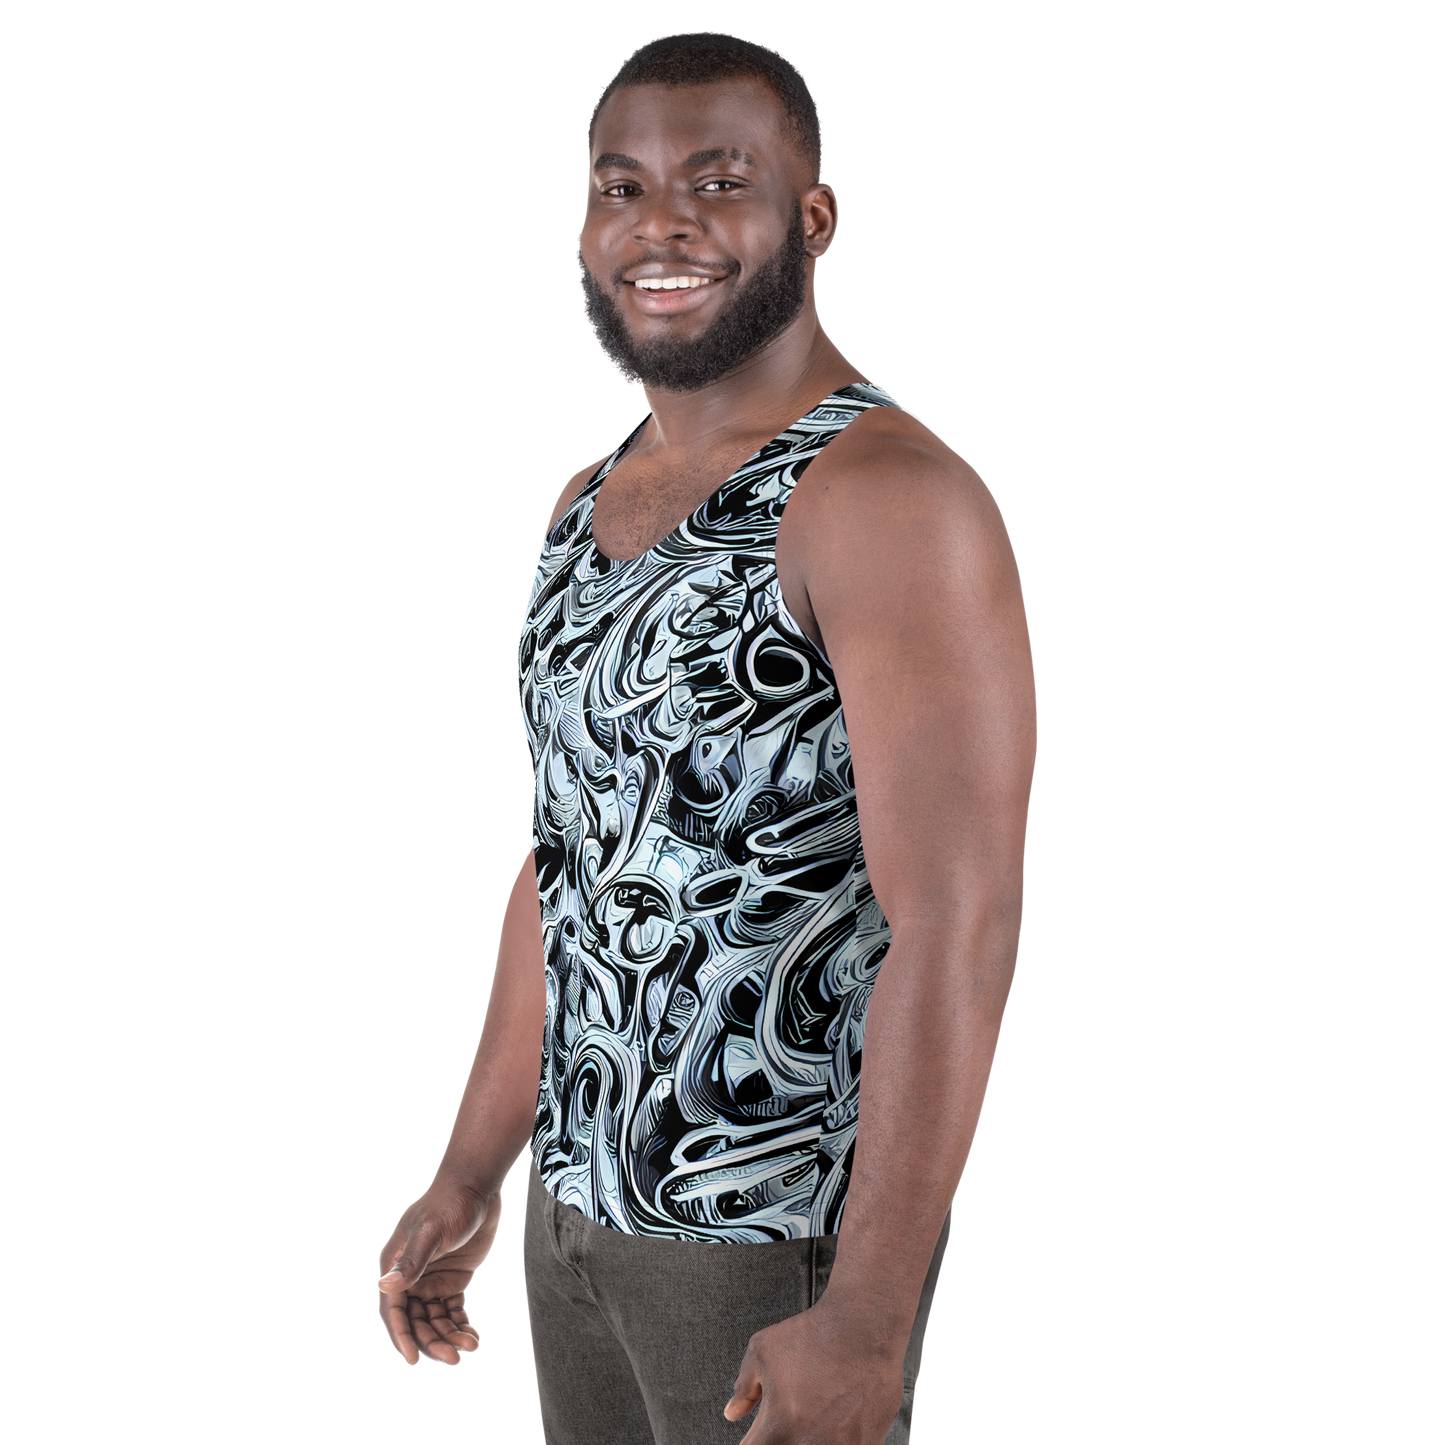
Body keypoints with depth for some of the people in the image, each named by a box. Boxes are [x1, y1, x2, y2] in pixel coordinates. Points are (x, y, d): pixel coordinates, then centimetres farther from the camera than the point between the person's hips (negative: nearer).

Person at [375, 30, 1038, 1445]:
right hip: (575, 1215, 7)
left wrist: (868, 1319, -24)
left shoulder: (889, 499, -17)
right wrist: (468, 1180, 16)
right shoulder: (588, 504, 9)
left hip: (786, 1240, -7)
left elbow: (957, 928, -22)